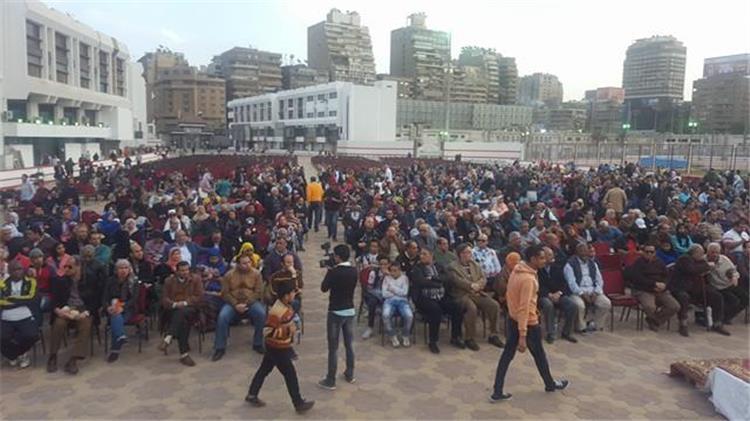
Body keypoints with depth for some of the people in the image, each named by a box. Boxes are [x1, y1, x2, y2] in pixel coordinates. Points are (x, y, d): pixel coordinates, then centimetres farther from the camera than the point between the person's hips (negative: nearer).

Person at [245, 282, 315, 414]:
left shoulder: (286, 305, 0)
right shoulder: (277, 311, -30)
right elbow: (268, 331, -30)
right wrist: (287, 330, -28)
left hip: (281, 346, 9)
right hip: (277, 348, -9)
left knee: (264, 369, 19)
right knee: (290, 374, 2)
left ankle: (251, 396, 34)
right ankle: (299, 404, 14)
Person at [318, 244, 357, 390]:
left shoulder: (334, 271, -18)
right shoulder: (354, 271, 0)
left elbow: (324, 288, -8)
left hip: (336, 312, -6)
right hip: (350, 311, 6)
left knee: (333, 347, 0)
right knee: (349, 344, 16)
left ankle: (330, 381, 6)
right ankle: (350, 375, 27)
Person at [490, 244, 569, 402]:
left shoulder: (516, 271, 1)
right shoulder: (528, 279, -27)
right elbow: (524, 308, -29)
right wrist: (522, 336, -29)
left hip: (512, 318, 8)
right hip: (528, 322, -8)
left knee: (507, 354, 10)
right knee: (539, 354, 16)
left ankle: (497, 392, 13)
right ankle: (550, 384, 40)